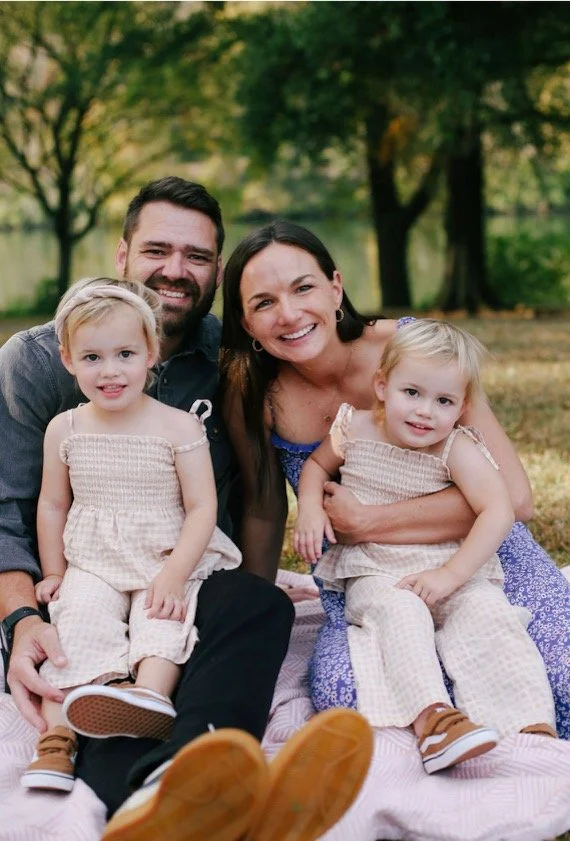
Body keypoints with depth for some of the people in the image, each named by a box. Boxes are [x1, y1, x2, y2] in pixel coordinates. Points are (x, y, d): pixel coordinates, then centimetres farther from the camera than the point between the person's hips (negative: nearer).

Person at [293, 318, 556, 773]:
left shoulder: (458, 449, -9)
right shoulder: (356, 429, -1)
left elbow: (499, 511, -18)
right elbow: (317, 464, 19)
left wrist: (451, 574, -26)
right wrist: (310, 507, -3)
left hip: (452, 571, 0)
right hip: (374, 574, 0)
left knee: (488, 614, -27)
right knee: (400, 612, -32)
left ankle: (536, 724, -29)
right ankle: (432, 716, -47)